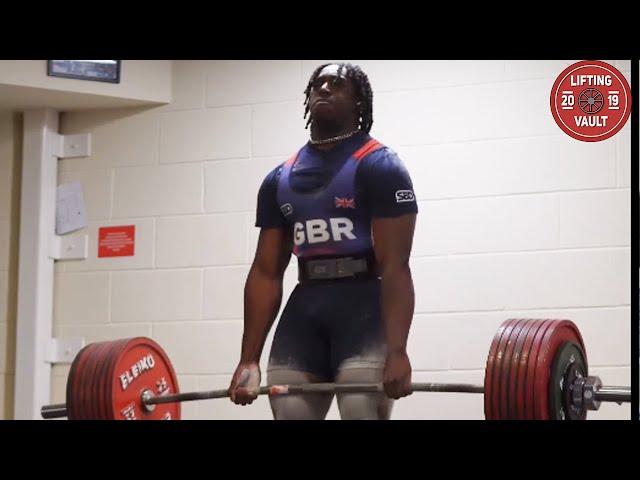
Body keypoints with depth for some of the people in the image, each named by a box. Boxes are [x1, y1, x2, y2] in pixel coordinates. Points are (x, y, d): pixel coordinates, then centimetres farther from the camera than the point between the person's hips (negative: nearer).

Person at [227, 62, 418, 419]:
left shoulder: (379, 166, -4)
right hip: (305, 309, 6)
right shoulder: (280, 180, 13)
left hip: (364, 306, -6)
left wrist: (397, 350, -23)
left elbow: (395, 266, -13)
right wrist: (249, 360, 6)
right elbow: (266, 272, 12)